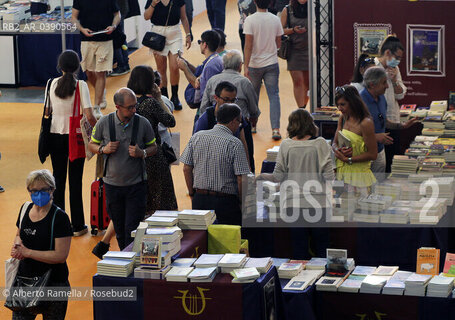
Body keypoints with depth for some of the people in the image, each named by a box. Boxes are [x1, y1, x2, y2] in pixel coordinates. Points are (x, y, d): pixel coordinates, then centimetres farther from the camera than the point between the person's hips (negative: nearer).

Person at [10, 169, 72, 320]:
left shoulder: (59, 217, -15)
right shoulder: (26, 208, 5)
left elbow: (61, 256, -20)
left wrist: (28, 252, -17)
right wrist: (17, 243, -2)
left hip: (53, 284, -5)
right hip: (24, 278, 5)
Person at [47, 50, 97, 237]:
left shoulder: (52, 84, -2)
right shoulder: (80, 85, -12)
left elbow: (49, 111, 3)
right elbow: (89, 116, -16)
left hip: (56, 136, 3)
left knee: (58, 179, 11)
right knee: (75, 181, 4)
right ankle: (77, 226, 9)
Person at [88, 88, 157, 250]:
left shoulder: (143, 123, -6)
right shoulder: (104, 123, -5)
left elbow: (153, 147, 6)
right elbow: (92, 145, 8)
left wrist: (142, 153, -16)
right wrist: (104, 149, -13)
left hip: (136, 184, -1)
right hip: (112, 184, 1)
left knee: (132, 230, -6)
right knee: (119, 228, 14)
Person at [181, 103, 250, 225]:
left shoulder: (197, 137, 3)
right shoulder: (234, 143, -11)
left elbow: (186, 169, 6)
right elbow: (241, 178, -13)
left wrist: (192, 195, 15)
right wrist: (242, 202, 1)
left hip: (199, 200, 5)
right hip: (225, 201, -5)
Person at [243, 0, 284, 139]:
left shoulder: (250, 20, -12)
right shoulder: (275, 20, -2)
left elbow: (248, 45, -16)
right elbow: (278, 44, 6)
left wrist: (246, 66, -15)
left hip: (254, 65, -1)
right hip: (272, 64, 1)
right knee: (274, 96, 1)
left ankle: (252, 125, 30)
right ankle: (275, 129, -11)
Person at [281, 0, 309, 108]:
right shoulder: (287, 10, 2)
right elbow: (281, 30, 3)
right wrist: (293, 30, -14)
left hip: (309, 49, 1)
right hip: (294, 50, -1)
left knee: (308, 82, 5)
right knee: (297, 81, -7)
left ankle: (304, 107, 20)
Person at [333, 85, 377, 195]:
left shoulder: (366, 123, -15)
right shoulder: (343, 118, 9)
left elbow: (373, 155, -14)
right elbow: (335, 143, 15)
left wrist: (348, 159, -15)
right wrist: (338, 150, -10)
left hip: (358, 174, -6)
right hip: (341, 172, 6)